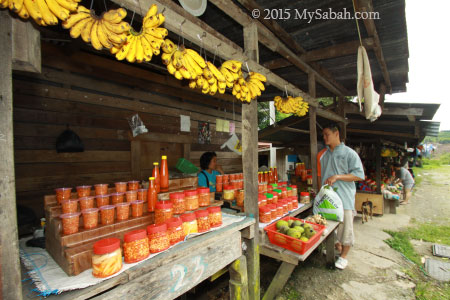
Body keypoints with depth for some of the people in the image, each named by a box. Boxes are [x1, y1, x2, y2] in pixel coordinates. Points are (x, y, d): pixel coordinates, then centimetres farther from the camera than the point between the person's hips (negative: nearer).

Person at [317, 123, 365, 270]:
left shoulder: (349, 153, -6)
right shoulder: (322, 154, 9)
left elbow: (359, 175, -10)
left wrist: (337, 176, -18)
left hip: (344, 197, -4)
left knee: (345, 226, 5)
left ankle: (344, 256, 23)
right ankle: (337, 247, 36)